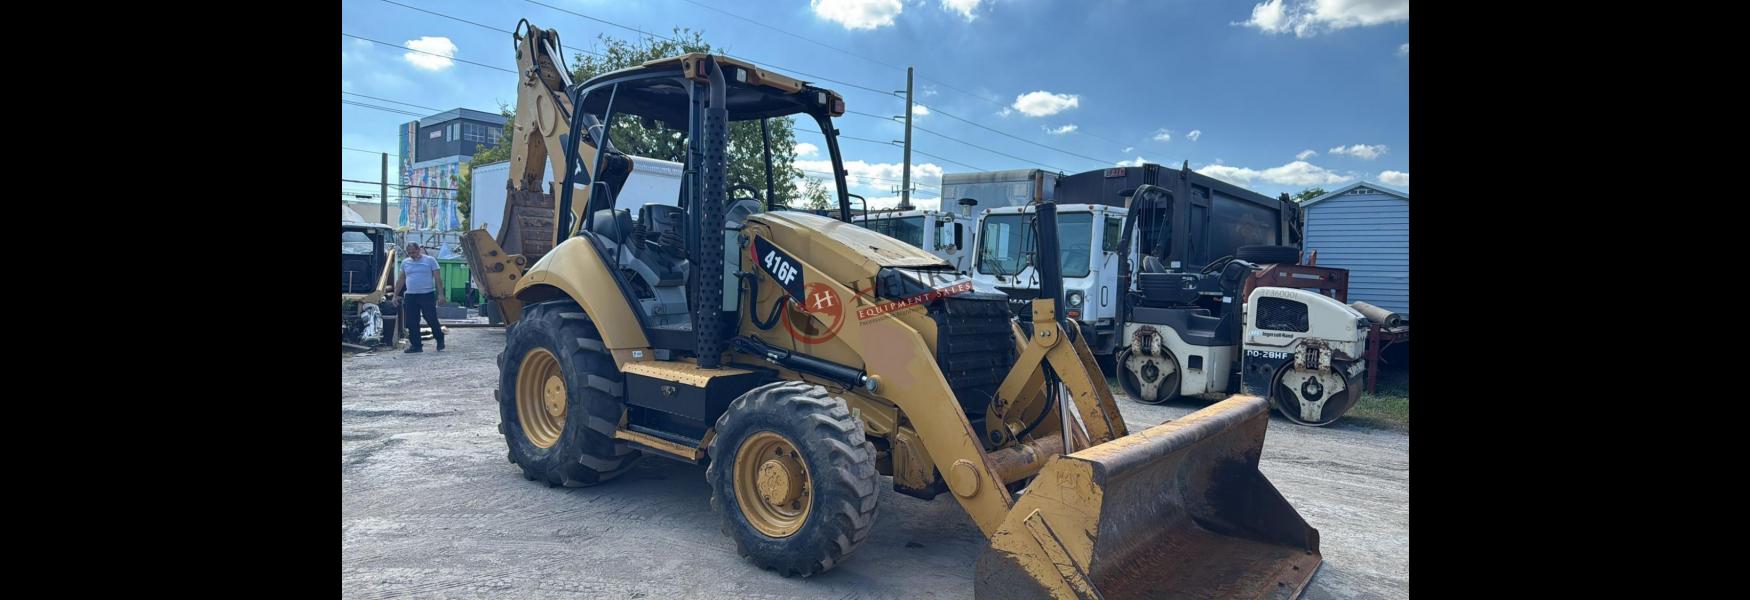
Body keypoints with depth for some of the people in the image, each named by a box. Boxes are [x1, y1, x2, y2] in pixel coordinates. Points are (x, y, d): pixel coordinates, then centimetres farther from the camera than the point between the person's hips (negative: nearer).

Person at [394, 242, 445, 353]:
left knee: (432, 320, -3)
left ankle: (440, 341, 15)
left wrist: (440, 294, -10)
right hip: (410, 296, 4)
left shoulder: (430, 260, 0)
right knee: (411, 323, 3)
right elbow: (401, 280, 20)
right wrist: (396, 295, 17)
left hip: (427, 295, -4)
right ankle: (415, 345, 11)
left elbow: (438, 278, -3)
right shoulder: (405, 262, 13)